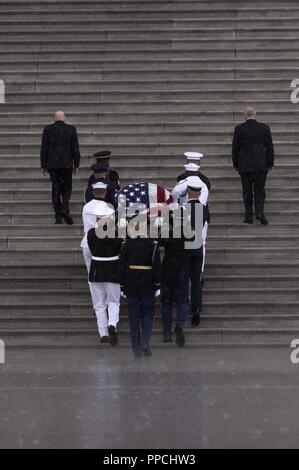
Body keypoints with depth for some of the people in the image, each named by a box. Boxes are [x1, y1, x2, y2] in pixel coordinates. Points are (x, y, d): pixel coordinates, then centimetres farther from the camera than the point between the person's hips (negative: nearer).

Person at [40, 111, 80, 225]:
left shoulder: (48, 129, 2)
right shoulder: (71, 129, 0)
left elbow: (44, 148, 2)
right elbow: (75, 148, 0)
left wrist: (43, 166, 6)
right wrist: (76, 165, 5)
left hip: (52, 164, 1)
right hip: (66, 163, -1)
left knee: (55, 189, 6)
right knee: (67, 188, 9)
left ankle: (58, 217, 1)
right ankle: (64, 208, -16)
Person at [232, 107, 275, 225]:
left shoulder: (239, 129, -1)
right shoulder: (264, 128, 0)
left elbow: (235, 148, 2)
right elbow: (270, 147, 3)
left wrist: (236, 165, 10)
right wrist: (270, 164, 11)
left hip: (244, 166, 0)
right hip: (260, 165, 0)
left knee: (247, 192, 7)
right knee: (259, 190, 6)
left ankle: (249, 216, 5)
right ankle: (259, 212, -12)